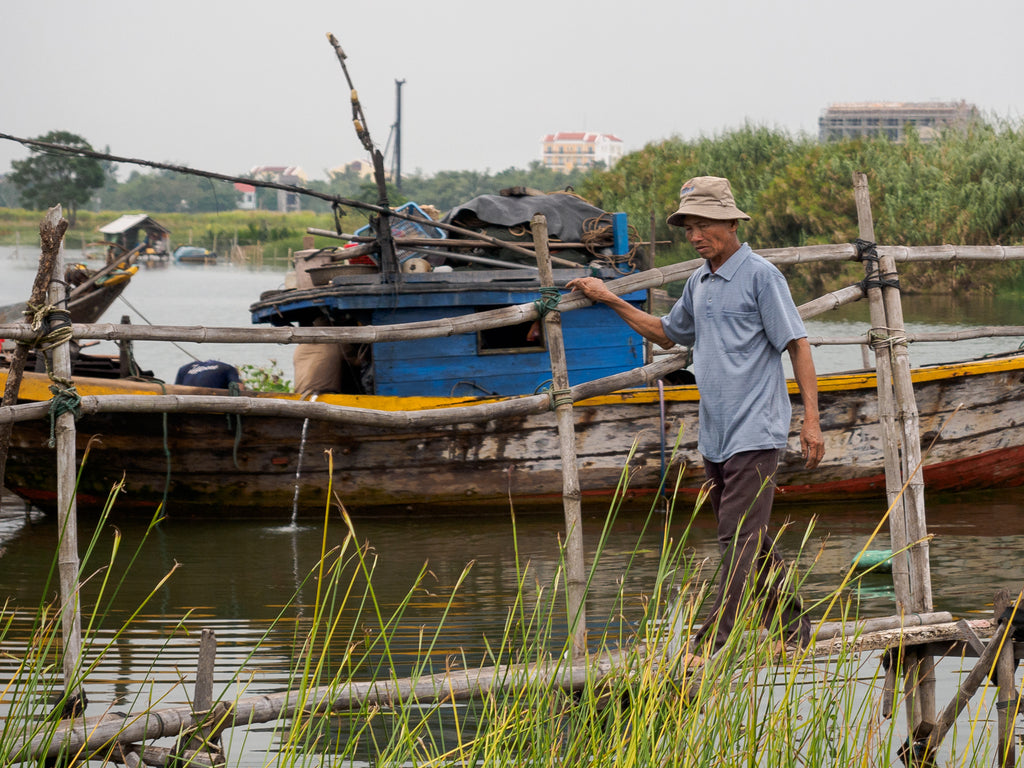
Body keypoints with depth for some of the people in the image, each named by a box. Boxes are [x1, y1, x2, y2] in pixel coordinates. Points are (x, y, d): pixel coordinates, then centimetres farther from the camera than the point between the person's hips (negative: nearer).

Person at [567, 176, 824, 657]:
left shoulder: (760, 276, -8)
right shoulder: (698, 283, 15)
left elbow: (797, 345, -9)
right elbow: (666, 334, 32)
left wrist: (811, 421, -14)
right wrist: (610, 301, 26)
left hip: (754, 434, -8)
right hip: (714, 436, 8)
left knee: (741, 540, -10)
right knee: (749, 541, 13)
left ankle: (712, 645, -14)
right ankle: (791, 627, 23)